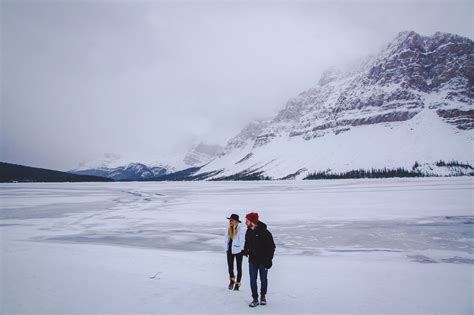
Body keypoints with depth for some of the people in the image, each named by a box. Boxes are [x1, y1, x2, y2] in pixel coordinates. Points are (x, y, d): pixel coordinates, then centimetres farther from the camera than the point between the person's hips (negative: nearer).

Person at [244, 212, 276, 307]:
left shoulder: (264, 232, -19)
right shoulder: (249, 231, 0)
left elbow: (272, 246, -13)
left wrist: (269, 259, -14)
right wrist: (246, 250, 2)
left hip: (263, 261, -4)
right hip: (252, 261, 4)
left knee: (263, 280, 13)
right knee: (253, 280, 4)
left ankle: (263, 296, 34)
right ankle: (255, 299, 18)